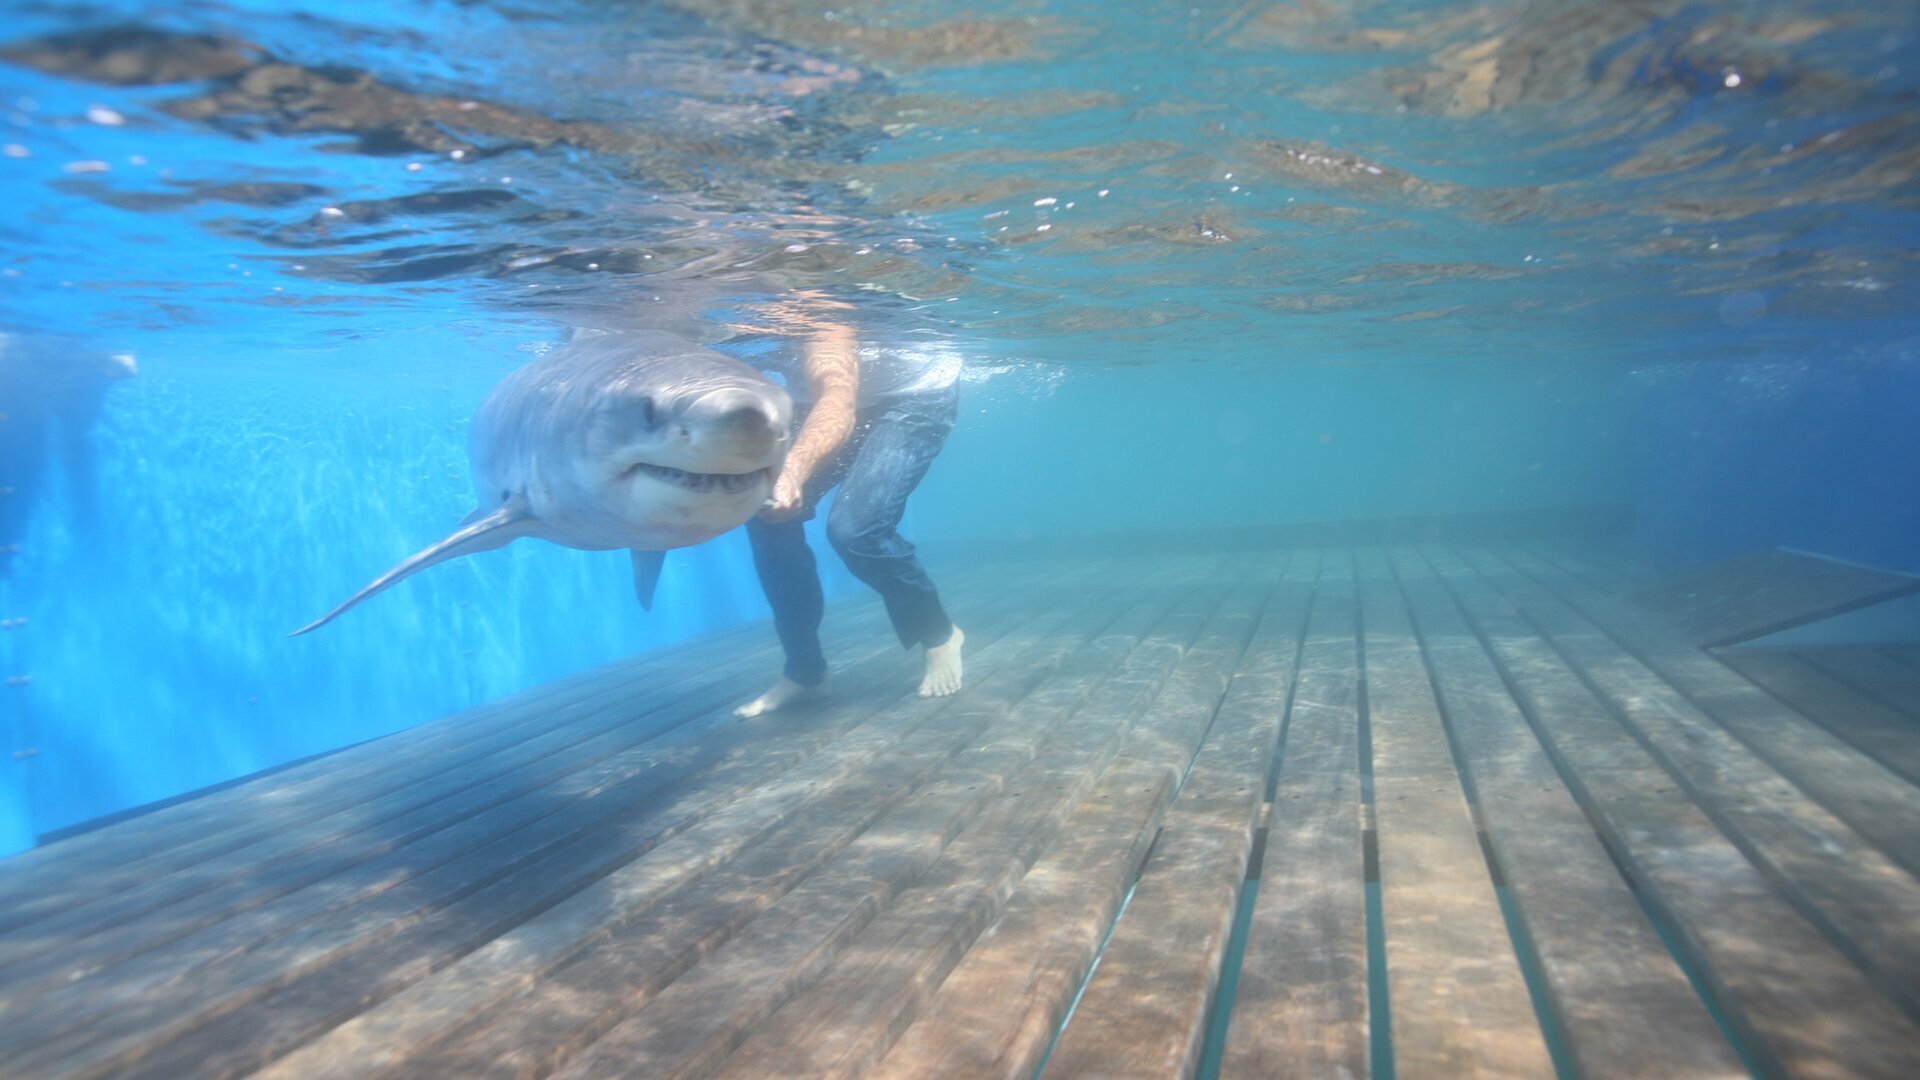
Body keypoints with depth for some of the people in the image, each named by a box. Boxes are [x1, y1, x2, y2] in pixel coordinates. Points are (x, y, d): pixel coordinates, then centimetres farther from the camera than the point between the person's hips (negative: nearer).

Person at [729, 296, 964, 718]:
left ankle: (940, 634, 3)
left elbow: (838, 400, -53)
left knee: (854, 527, -25)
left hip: (917, 394, -7)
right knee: (766, 508, -10)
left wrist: (791, 472, -72)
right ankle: (804, 671, 5)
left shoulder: (805, 312, -37)